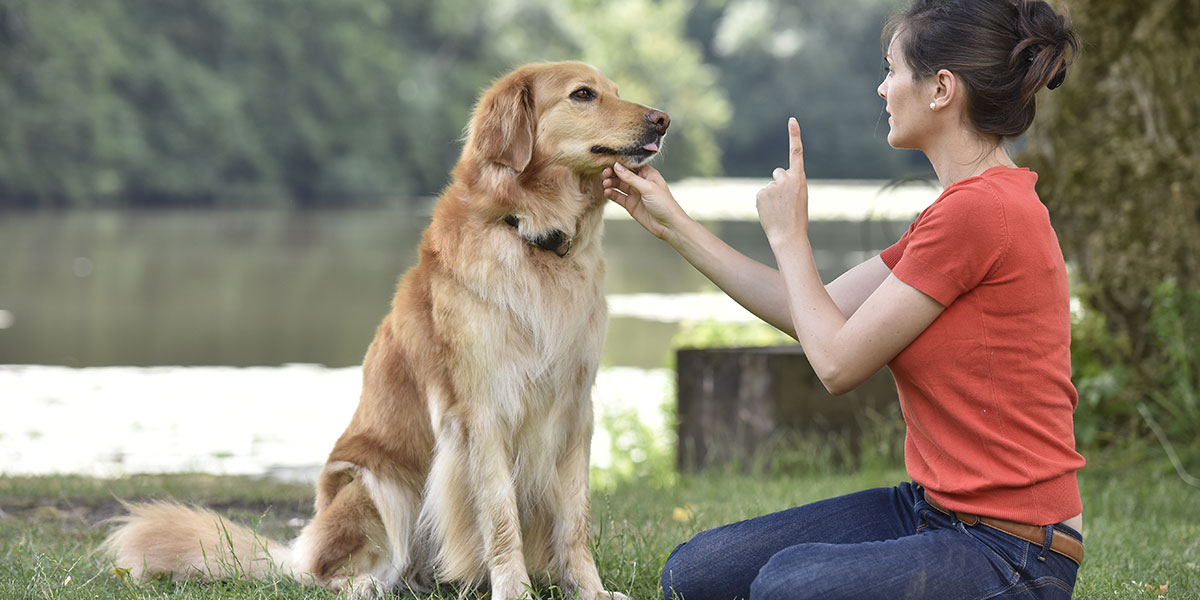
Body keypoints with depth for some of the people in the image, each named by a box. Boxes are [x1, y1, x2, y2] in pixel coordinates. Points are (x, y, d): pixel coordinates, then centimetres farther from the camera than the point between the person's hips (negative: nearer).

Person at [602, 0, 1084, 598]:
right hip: (933, 506, 9)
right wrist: (672, 223, 20)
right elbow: (814, 316, 17)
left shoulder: (980, 211, -19)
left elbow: (837, 361, -14)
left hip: (1008, 552, -9)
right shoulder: (960, 209, 13)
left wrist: (788, 234, 1)